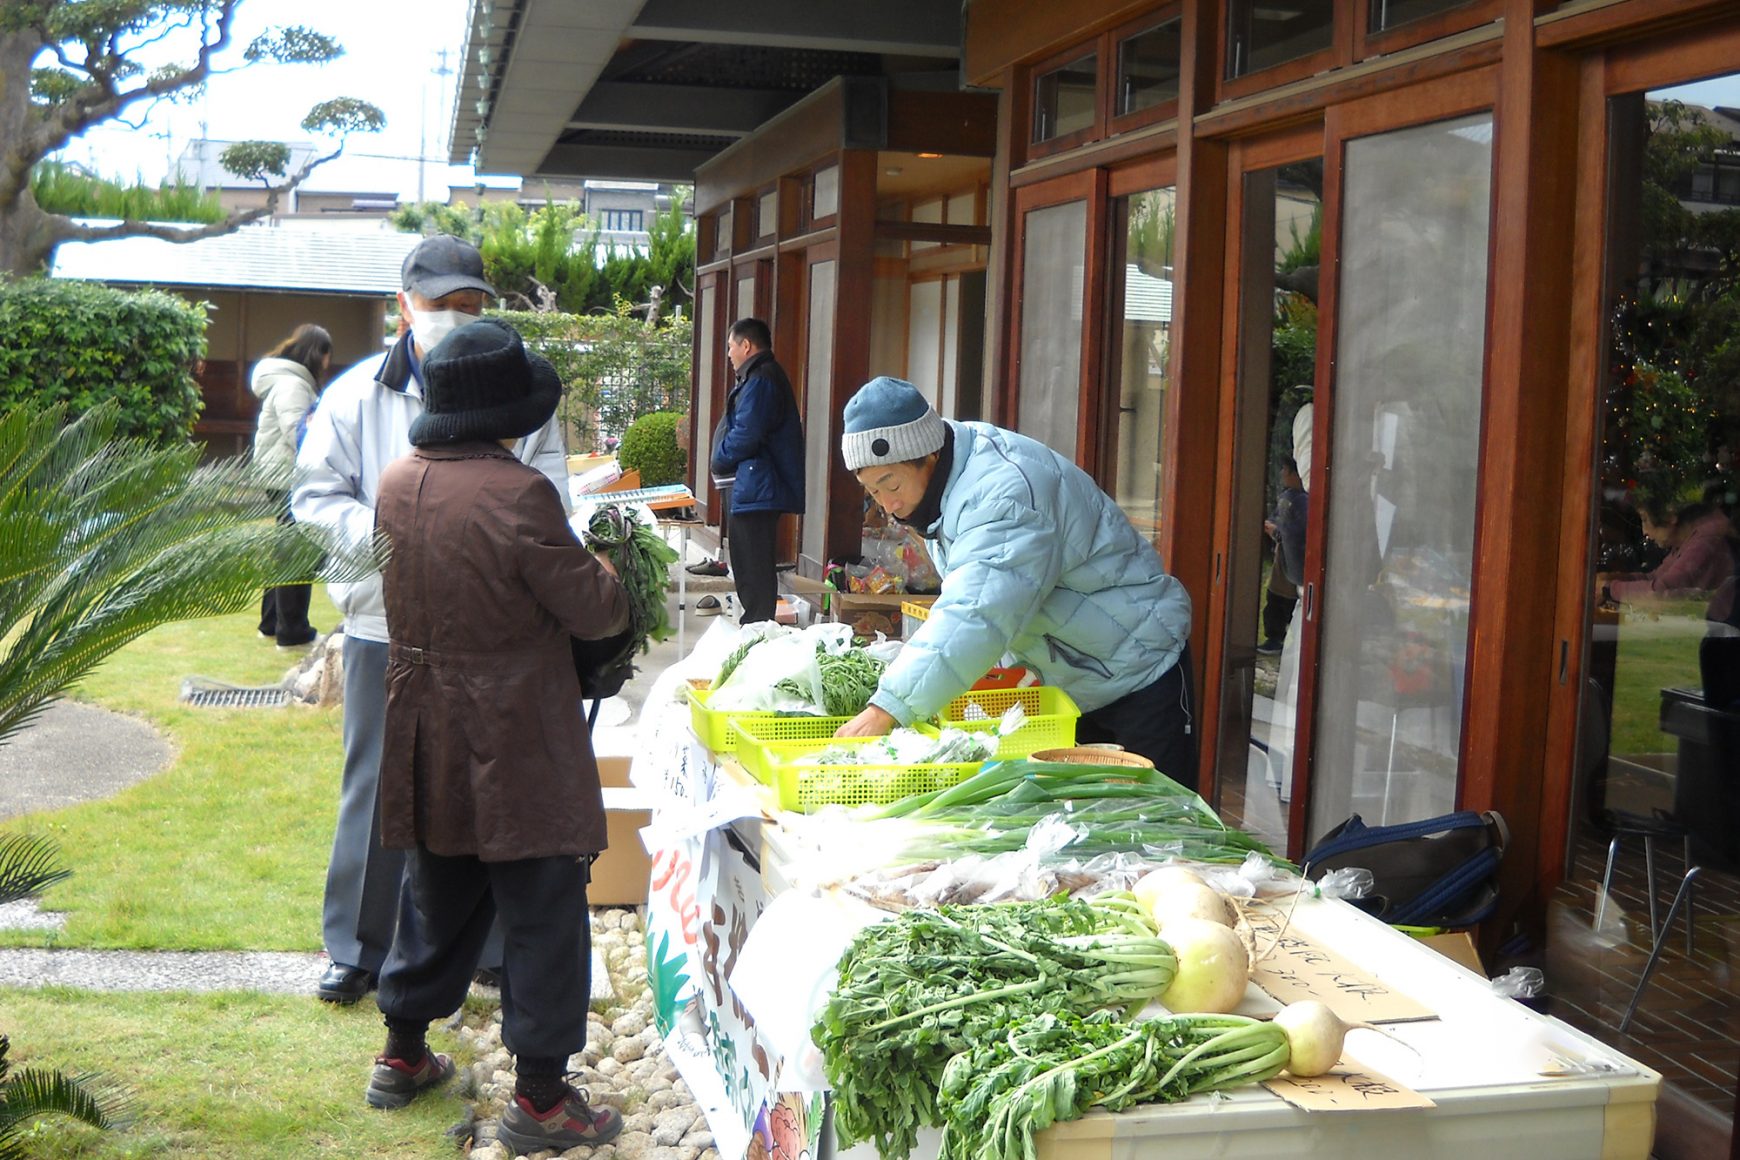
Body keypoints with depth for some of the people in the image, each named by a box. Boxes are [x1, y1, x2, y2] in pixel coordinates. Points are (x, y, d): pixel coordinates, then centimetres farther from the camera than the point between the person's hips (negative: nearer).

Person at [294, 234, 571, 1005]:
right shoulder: (357, 396, 2)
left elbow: (549, 503, -2)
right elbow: (318, 499, 1)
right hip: (386, 624, 0)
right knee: (377, 787, 9)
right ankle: (359, 947, 22)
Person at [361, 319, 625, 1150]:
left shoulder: (396, 484, 1)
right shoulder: (518, 494, -21)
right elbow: (594, 610, -15)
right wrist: (610, 574, 8)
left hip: (426, 740, 7)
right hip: (516, 746, -7)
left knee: (437, 897, 23)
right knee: (543, 912, 4)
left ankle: (402, 1055, 35)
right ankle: (539, 1098, 10)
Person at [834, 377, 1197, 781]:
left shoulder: (1004, 491, -32)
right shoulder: (943, 481, -1)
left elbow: (976, 616, -42)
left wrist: (887, 710, -45)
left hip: (1139, 669, -9)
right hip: (1068, 681, 9)